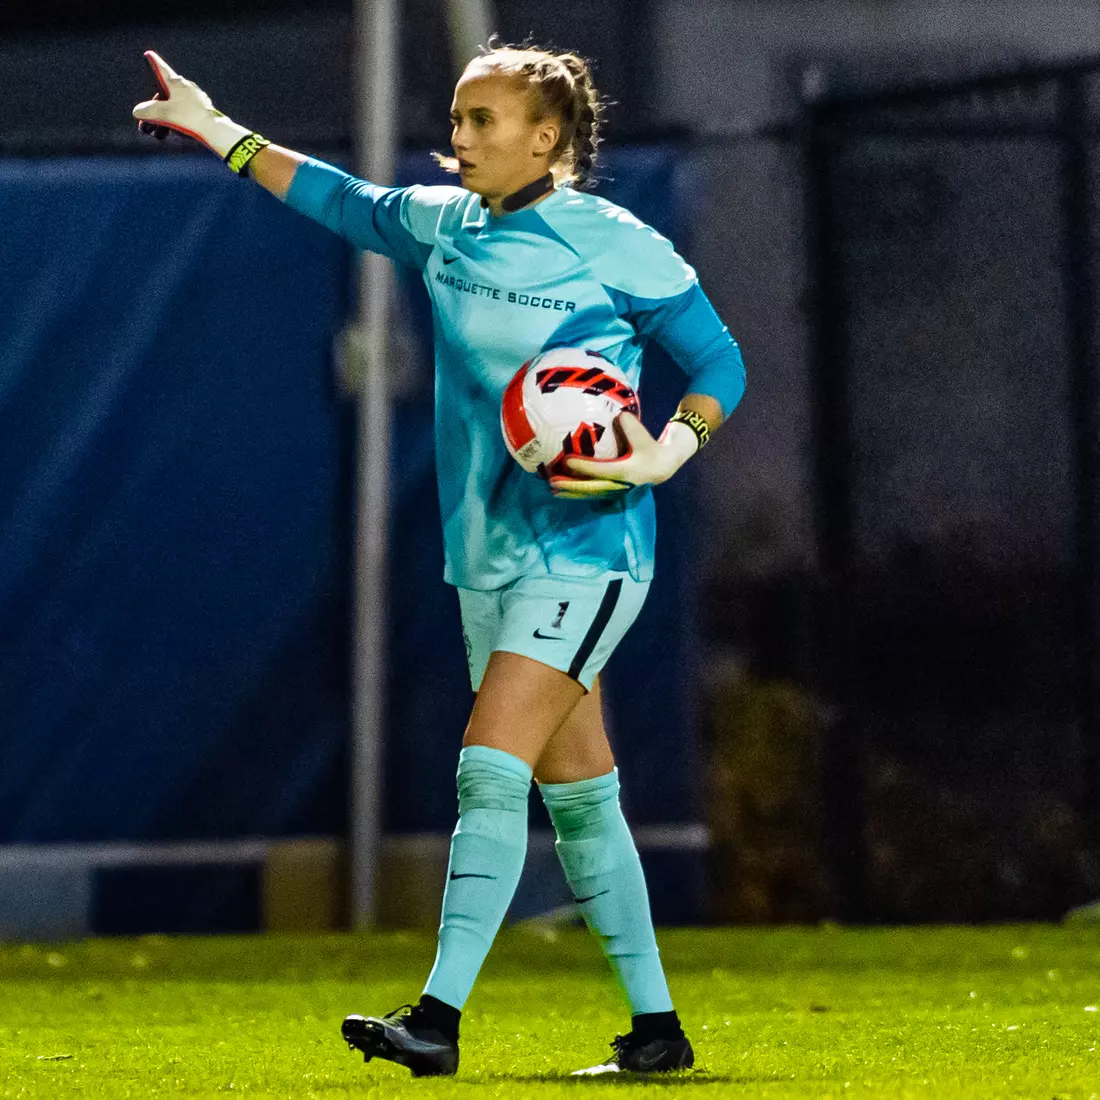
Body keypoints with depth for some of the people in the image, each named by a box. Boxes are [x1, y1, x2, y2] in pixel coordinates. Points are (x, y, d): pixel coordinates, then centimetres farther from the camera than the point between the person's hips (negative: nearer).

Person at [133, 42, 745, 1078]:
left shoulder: (616, 245, -9)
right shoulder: (445, 225, 9)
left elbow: (719, 363, -4)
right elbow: (342, 199, 25)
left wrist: (664, 454, -20)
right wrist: (217, 131, 22)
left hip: (583, 550, -7)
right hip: (488, 553, 7)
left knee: (491, 768, -17)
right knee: (576, 795, 9)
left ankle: (438, 1018, -19)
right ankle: (655, 1027, 16)